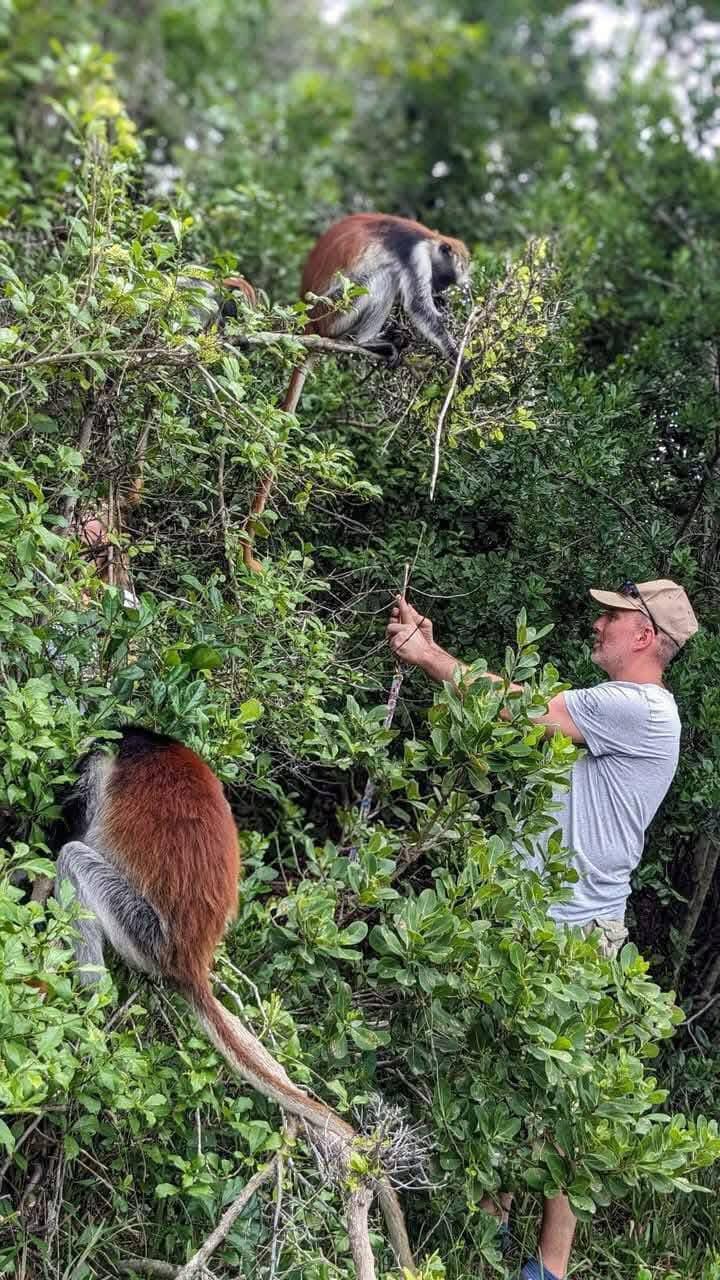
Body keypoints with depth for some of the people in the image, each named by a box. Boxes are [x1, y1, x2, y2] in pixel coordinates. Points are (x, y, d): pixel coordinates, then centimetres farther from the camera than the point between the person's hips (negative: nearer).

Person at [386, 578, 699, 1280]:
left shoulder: (641, 710, -16)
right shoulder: (604, 706, 14)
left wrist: (429, 654, -13)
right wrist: (429, 651, -1)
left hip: (574, 933, -9)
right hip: (531, 918, 9)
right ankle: (493, 1211, 30)